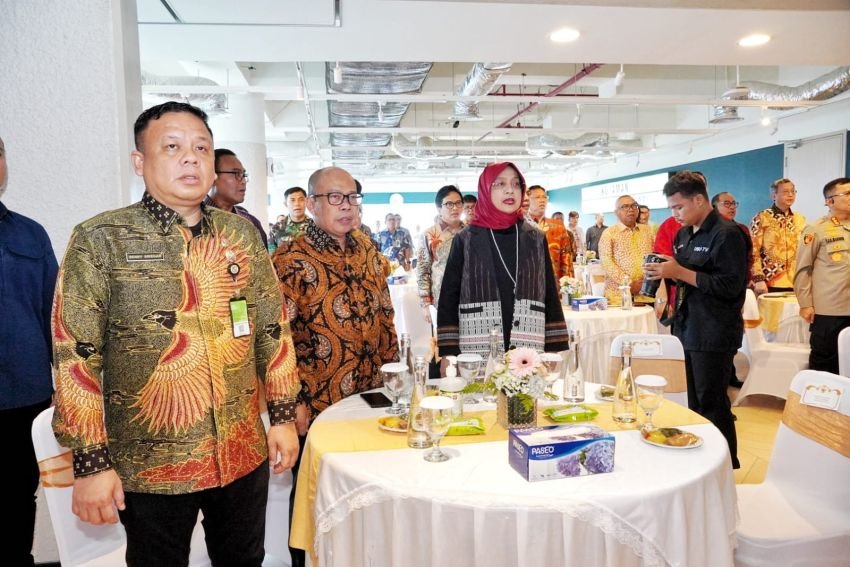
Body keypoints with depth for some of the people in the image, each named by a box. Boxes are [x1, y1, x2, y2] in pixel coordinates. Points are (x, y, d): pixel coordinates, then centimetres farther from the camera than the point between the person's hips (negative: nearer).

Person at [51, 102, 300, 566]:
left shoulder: (242, 234, 2)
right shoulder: (99, 240, -9)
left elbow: (274, 329, 6)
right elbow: (75, 355, -10)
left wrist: (283, 417, 5)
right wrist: (91, 462, -11)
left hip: (243, 455, 4)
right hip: (150, 464, -3)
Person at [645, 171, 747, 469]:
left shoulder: (727, 234, -13)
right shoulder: (683, 234, 13)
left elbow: (730, 286, -21)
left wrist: (680, 272, -23)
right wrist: (665, 271, 0)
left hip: (714, 335, -8)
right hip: (688, 329, 8)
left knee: (712, 403, 0)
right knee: (694, 401, 15)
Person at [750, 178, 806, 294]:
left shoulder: (800, 220, 14)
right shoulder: (761, 218, -2)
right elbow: (753, 252, -7)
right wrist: (758, 279, -14)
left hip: (796, 283, 5)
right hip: (769, 283, -5)